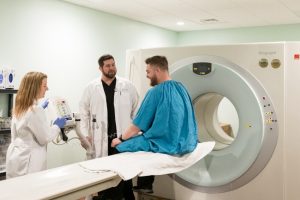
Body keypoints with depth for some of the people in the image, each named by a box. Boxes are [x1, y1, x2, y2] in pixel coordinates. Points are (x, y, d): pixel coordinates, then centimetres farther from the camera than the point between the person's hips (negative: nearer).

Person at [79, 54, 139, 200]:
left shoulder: (127, 86, 4)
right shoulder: (91, 88, 4)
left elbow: (137, 109, 6)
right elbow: (84, 112, 6)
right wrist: (85, 134, 0)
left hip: (123, 136, 0)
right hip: (101, 138, 0)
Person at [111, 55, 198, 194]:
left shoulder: (155, 92, -14)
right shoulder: (181, 88, 8)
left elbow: (138, 125, -9)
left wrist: (120, 139, 7)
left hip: (168, 145, -8)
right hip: (187, 142, 8)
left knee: (121, 147, 3)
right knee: (146, 137, 30)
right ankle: (144, 185, 35)